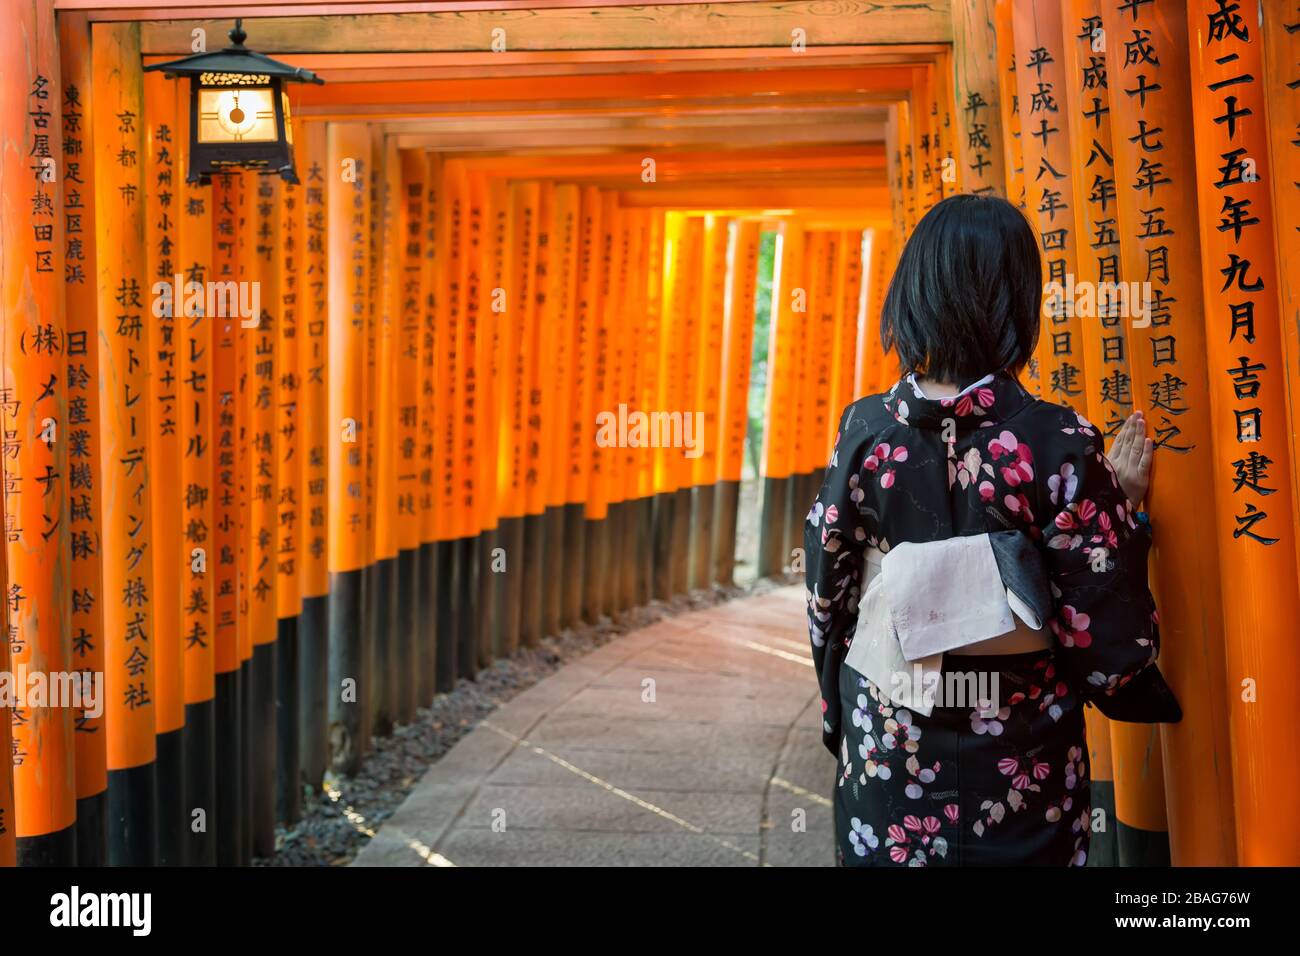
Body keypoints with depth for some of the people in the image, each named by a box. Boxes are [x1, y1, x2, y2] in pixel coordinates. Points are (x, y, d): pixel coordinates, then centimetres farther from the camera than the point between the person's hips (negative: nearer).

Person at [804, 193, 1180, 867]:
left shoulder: (864, 428, -9)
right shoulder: (1059, 444, -17)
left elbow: (827, 601, -1)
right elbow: (1112, 643, -14)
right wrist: (1126, 503, -2)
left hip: (886, 756, 2)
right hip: (1018, 771, -2)